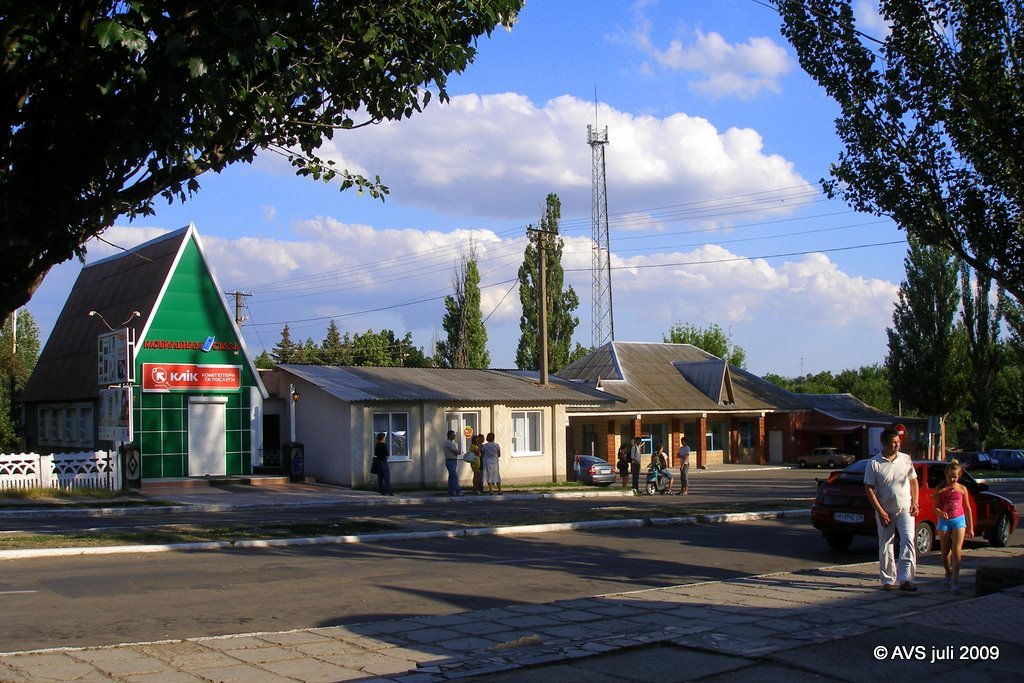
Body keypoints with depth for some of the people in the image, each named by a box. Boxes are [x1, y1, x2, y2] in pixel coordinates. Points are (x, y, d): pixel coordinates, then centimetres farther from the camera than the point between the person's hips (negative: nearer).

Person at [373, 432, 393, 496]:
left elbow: (375, 454, 13)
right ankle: (388, 491, -9)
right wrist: (388, 455, 5)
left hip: (378, 461, 7)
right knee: (387, 477, -5)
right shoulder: (384, 445, -14)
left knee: (380, 477, 10)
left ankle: (382, 491, 11)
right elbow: (387, 454, -15)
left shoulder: (376, 445, 8)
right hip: (383, 461, -7)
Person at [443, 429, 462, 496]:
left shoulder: (451, 442, 17)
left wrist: (458, 451, -7)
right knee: (454, 476, -13)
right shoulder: (448, 443, -15)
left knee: (451, 477, 9)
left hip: (454, 461, 10)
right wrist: (459, 450, 4)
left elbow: (458, 452, 16)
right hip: (450, 461, -10)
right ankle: (458, 491, -16)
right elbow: (457, 452, -18)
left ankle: (450, 492, 11)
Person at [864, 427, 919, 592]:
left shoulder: (906, 459, 4)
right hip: (885, 512, -1)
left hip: (905, 509, 1)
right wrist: (880, 511, -11)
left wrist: (914, 503, 1)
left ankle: (905, 579, -16)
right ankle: (888, 580, 18)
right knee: (885, 547, 6)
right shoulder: (874, 463, -6)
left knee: (908, 541, -15)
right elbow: (869, 488, -7)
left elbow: (913, 481, 13)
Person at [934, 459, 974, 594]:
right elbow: (935, 507, -2)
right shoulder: (940, 489, -1)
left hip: (959, 520, -1)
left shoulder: (962, 489, 2)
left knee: (956, 552, -11)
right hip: (944, 521, 1)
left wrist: (970, 528, 9)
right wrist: (940, 513, -26)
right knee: (945, 552, 11)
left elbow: (967, 508, 8)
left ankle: (954, 583, -15)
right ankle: (948, 574, 37)